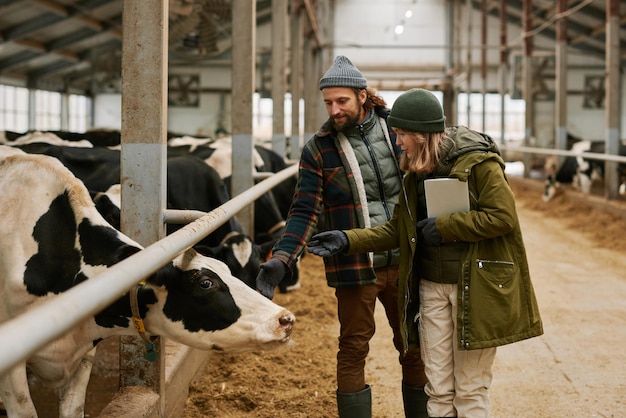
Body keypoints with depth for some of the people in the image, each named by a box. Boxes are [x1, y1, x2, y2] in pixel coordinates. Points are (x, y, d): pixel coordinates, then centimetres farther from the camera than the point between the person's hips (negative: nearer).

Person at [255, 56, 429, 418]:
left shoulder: (397, 129, 2)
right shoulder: (318, 149, -3)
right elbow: (306, 211, -7)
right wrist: (281, 259, -21)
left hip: (405, 262, 2)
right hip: (354, 267, -2)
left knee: (415, 348, 12)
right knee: (354, 349, 3)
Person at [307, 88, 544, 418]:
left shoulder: (478, 162, -13)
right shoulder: (415, 173, 10)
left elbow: (502, 217, -18)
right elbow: (397, 229, 12)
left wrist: (442, 227, -16)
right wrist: (348, 240, 0)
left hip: (475, 287, -6)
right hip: (431, 287, 6)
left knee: (470, 389, 3)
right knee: (438, 389, 11)